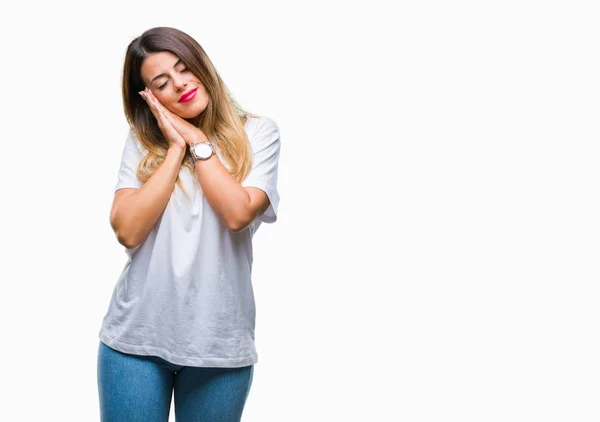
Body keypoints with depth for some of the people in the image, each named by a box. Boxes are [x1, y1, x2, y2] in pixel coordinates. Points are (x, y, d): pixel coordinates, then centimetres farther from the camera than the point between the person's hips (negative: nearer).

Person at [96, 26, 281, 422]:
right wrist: (176, 148, -8)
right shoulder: (142, 141, 4)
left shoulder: (257, 133, 0)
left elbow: (238, 213, -15)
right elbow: (128, 231, -9)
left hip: (220, 341, -1)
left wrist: (196, 140, -7)